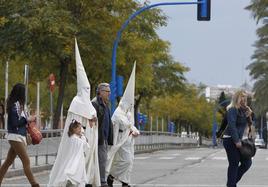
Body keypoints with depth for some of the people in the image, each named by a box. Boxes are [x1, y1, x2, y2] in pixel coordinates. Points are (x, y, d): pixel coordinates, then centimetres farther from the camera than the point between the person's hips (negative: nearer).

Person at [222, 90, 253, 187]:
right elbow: (232, 125, -19)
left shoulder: (243, 110, 14)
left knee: (247, 162, 6)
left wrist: (249, 115, -2)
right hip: (230, 140, -9)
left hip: (237, 140, 9)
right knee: (234, 164, -6)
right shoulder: (232, 110, -12)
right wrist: (237, 141, -22)